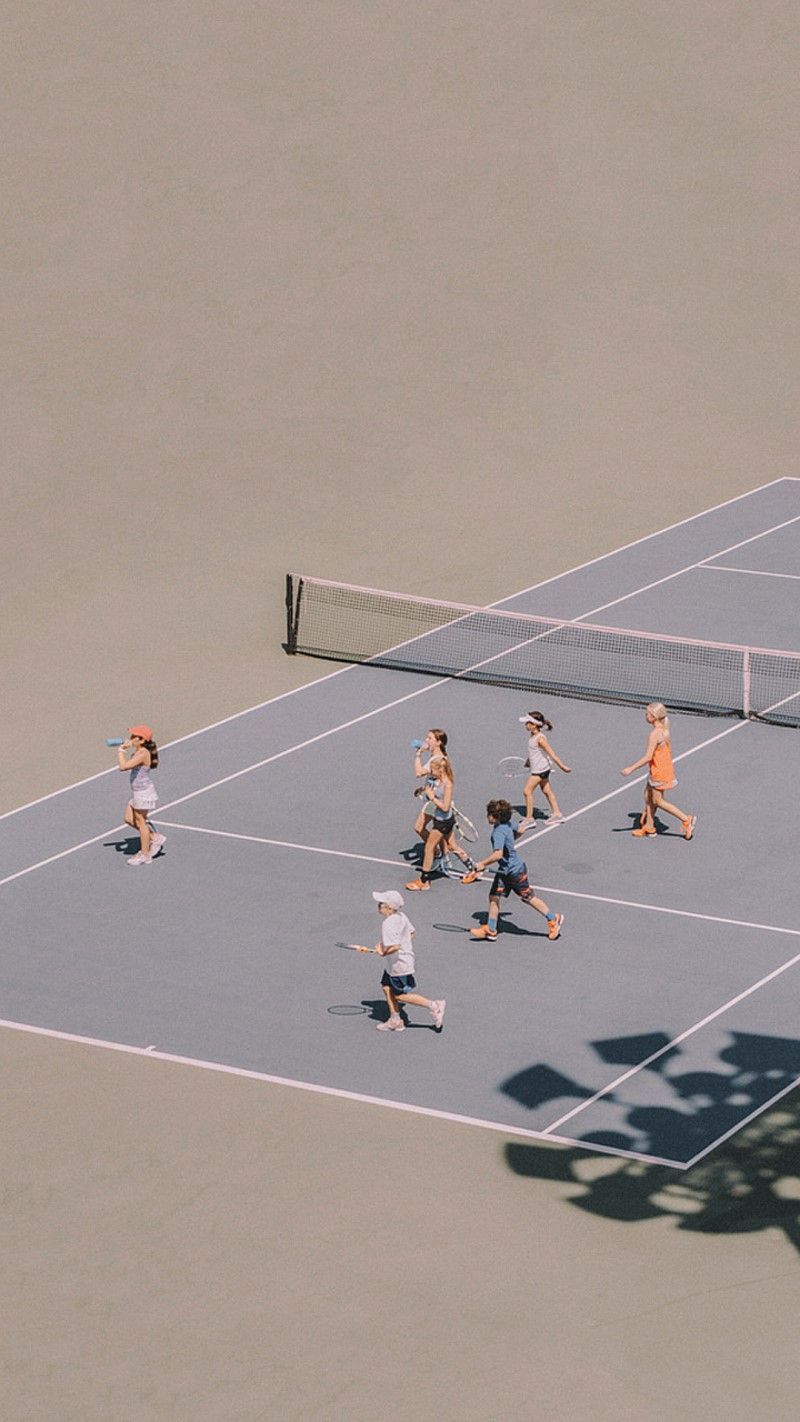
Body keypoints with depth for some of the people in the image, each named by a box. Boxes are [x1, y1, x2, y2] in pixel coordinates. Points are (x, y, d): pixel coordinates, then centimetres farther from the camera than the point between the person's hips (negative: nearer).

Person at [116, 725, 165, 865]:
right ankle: (155, 838, 28)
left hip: (144, 793, -10)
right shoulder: (136, 752, 4)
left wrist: (121, 750, -23)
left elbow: (123, 766, -34)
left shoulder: (143, 754, -26)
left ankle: (145, 855, 18)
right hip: (137, 792, 10)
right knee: (129, 819, 17)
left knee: (140, 822, 4)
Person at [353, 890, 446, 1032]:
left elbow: (395, 946, -36)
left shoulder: (388, 924, -28)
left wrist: (383, 953, -18)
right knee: (387, 987, 17)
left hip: (400, 965, -10)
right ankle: (395, 1020, 25)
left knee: (400, 995, 3)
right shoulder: (401, 917, 0)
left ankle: (433, 1005, 4)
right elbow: (412, 932, 13)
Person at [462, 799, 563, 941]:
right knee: (494, 897, 8)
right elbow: (519, 831, 18)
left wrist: (482, 864, -30)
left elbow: (498, 854, -39)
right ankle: (490, 930, 15)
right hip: (504, 871, 9)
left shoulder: (499, 832, -29)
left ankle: (553, 919, 21)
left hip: (515, 871, -9)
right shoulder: (507, 824, -2)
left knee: (529, 898, 5)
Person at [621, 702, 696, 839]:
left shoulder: (654, 734, -25)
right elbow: (669, 751, 14)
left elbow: (648, 757, -27)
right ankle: (649, 828, 24)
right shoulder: (664, 730, 4)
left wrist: (631, 769, -24)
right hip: (666, 768, 9)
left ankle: (687, 819, 6)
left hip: (659, 773, -9)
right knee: (648, 796, 17)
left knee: (658, 801, 4)